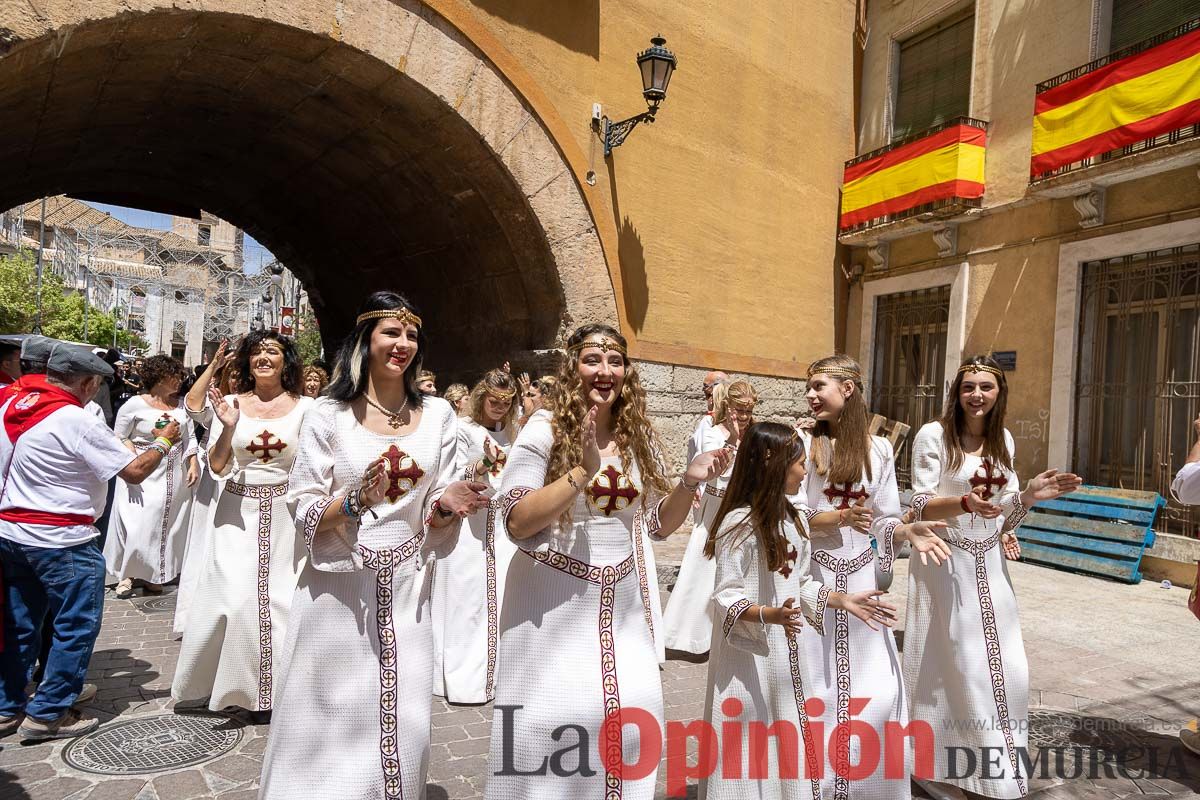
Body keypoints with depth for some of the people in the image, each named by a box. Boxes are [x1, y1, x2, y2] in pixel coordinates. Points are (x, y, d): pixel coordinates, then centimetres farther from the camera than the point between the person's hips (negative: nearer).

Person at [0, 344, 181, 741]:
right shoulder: (79, 421, -19)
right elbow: (135, 472, -16)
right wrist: (163, 442, -2)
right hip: (61, 541, -8)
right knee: (77, 625, 5)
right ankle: (48, 714, 12)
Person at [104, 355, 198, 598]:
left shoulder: (181, 404, 6)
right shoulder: (135, 404, -6)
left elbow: (189, 437, 10)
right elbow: (120, 438, -3)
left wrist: (193, 464, 0)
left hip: (175, 477, 4)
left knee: (168, 524, 8)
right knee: (137, 524, -4)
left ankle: (153, 574, 23)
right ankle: (126, 573, 16)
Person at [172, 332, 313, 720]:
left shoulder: (304, 407, -2)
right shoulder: (231, 403, 1)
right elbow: (217, 467, 1)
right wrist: (228, 427, -13)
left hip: (284, 515, 0)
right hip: (237, 513, 1)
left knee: (280, 600, 5)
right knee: (233, 598, -2)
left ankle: (270, 686, 24)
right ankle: (236, 681, 21)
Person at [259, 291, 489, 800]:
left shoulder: (437, 415, 3)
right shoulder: (329, 414, -3)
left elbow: (436, 525, 7)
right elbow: (303, 515, -4)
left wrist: (445, 506, -15)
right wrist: (356, 499, -21)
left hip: (405, 592, 2)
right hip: (336, 591, -2)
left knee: (401, 727, 9)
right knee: (329, 726, 10)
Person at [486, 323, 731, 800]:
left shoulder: (640, 439, 4)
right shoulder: (544, 430, -10)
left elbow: (657, 525, 11)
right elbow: (517, 523, -17)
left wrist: (690, 483, -6)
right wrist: (582, 471, -26)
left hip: (624, 605, 4)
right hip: (555, 605, -4)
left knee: (631, 715, 5)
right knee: (555, 720, 0)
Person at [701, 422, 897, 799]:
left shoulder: (795, 521, 8)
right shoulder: (738, 523, -18)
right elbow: (726, 597, -19)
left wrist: (844, 600, 9)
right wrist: (770, 615, -34)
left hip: (786, 654, 8)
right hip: (747, 657, -8)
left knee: (788, 742, 17)